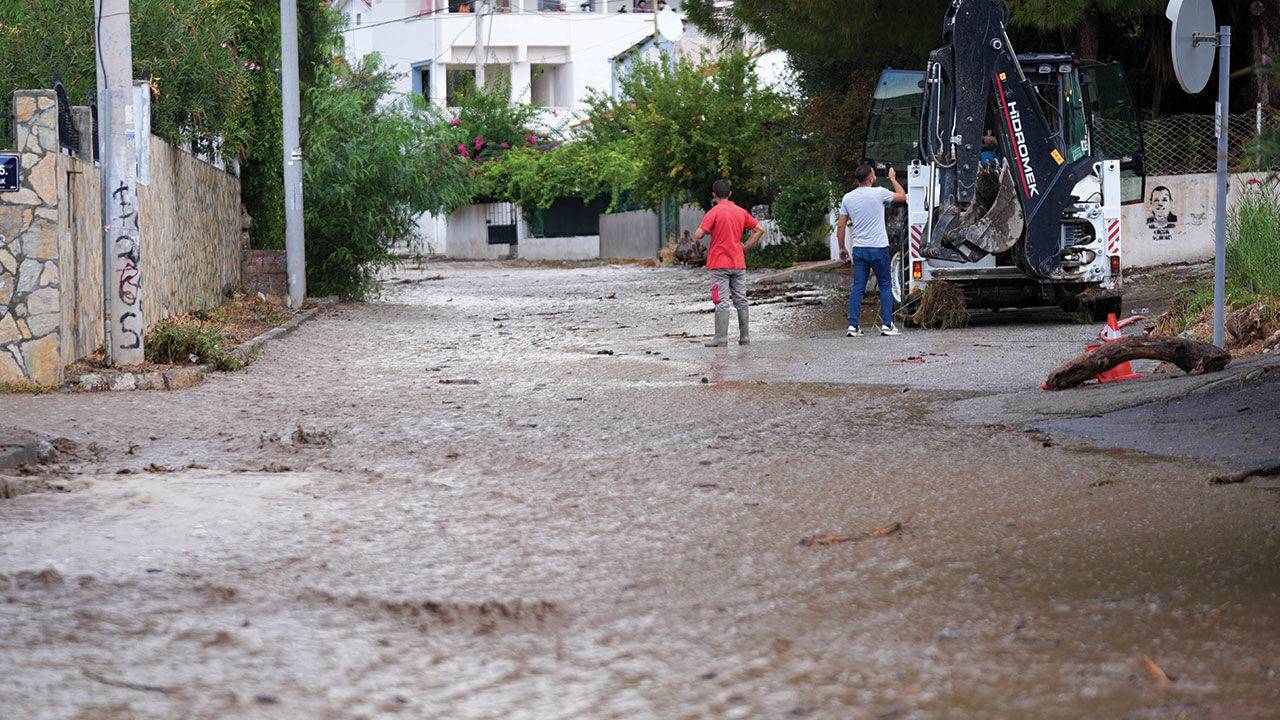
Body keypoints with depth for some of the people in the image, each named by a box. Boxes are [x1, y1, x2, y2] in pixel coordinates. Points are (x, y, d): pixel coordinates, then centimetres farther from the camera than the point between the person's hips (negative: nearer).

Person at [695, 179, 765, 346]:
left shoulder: (714, 212, -9)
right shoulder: (741, 212, 8)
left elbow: (698, 235, -15)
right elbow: (760, 230, 12)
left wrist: (708, 231, 7)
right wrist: (745, 246, 11)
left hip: (719, 264, -5)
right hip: (738, 263, 5)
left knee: (722, 302, -6)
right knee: (740, 300, 9)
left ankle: (721, 339, -9)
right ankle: (745, 338, 12)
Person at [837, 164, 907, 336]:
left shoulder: (848, 198, 3)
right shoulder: (879, 193, -9)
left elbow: (841, 226, 6)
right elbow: (902, 197, 7)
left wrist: (842, 248, 17)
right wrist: (893, 178, 21)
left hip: (858, 249, 4)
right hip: (878, 248, -4)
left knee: (857, 287, 6)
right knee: (885, 286, 6)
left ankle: (853, 325, 1)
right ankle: (887, 324, 2)